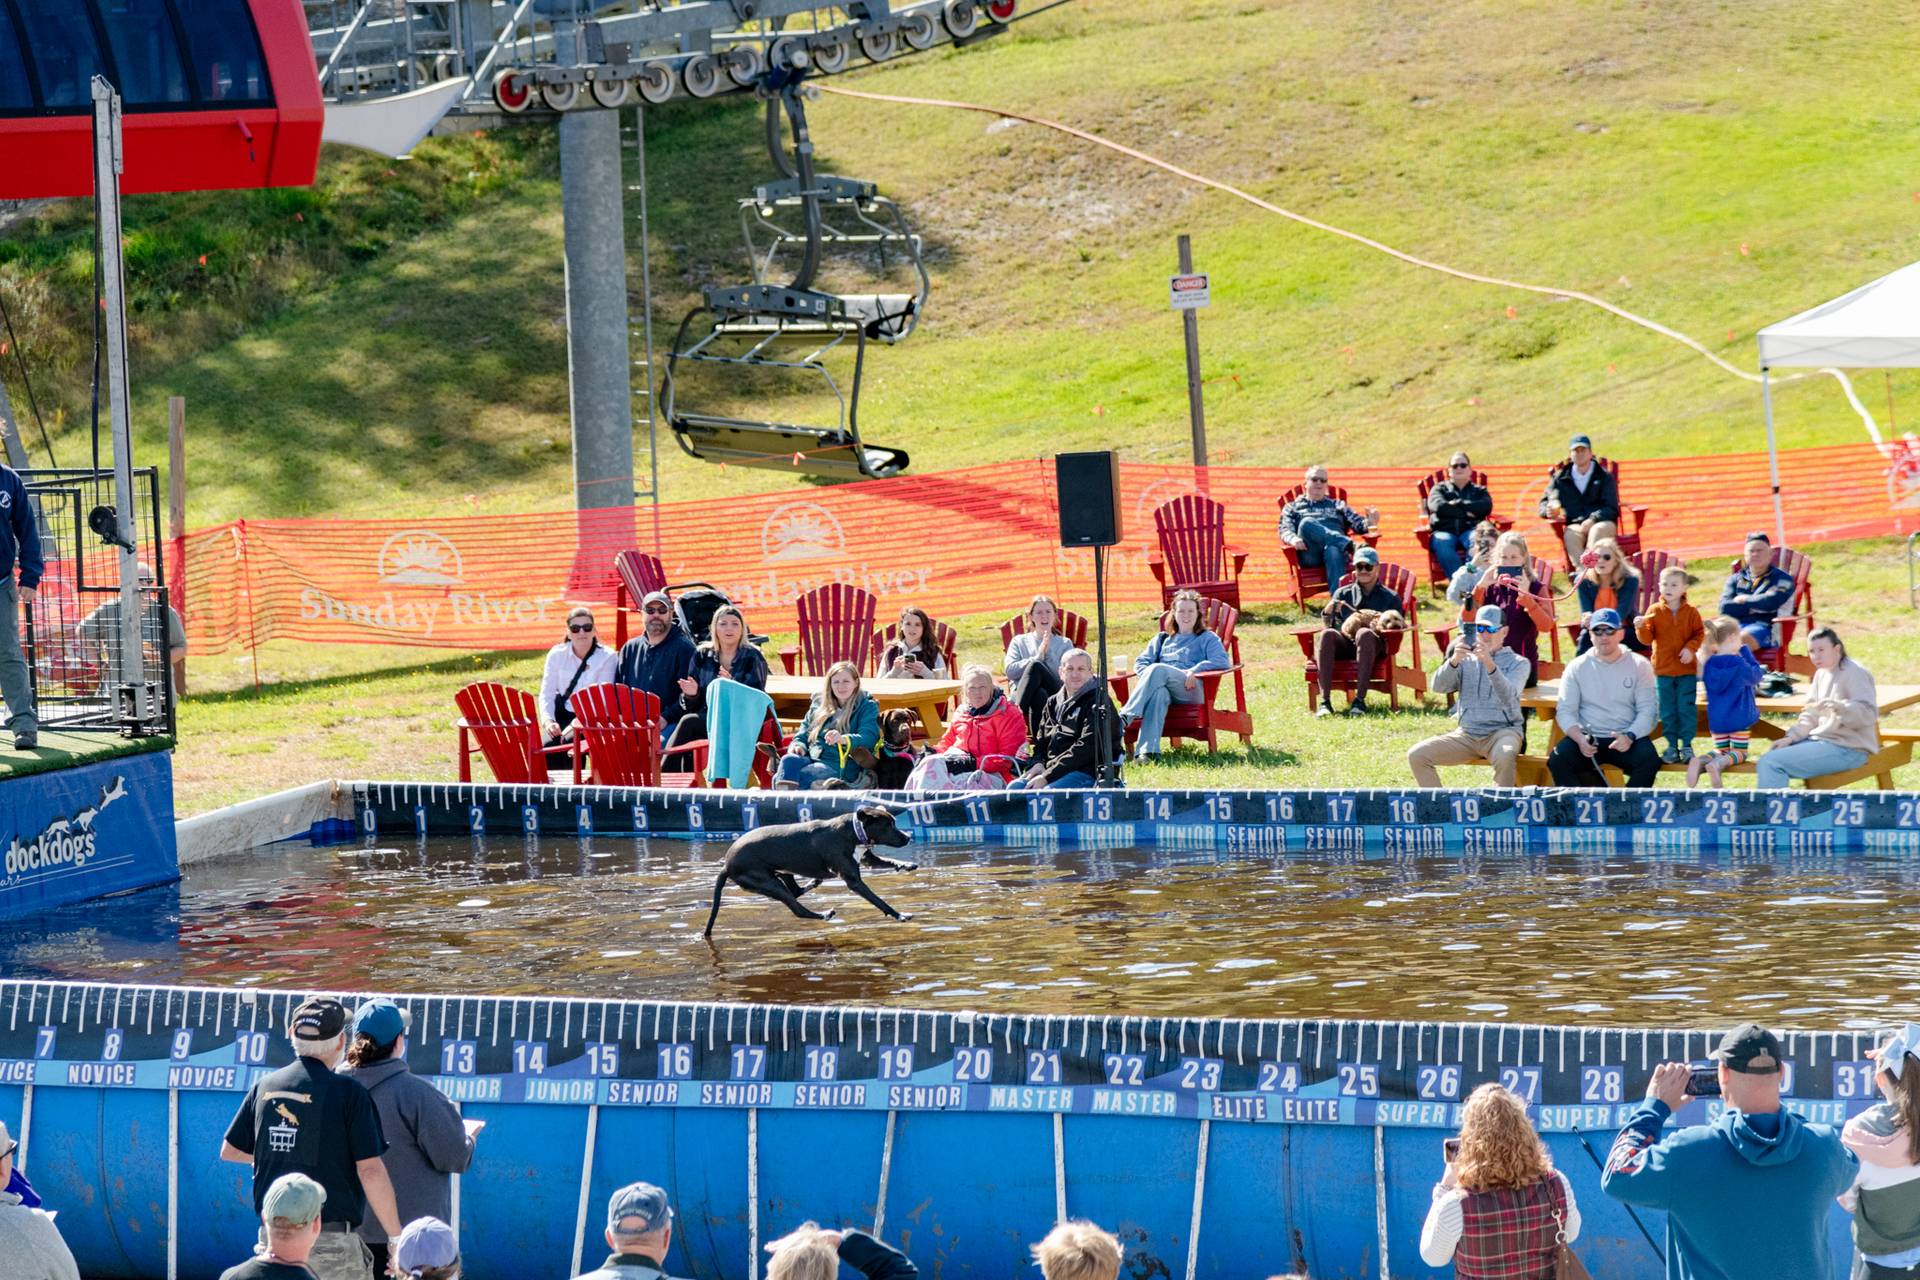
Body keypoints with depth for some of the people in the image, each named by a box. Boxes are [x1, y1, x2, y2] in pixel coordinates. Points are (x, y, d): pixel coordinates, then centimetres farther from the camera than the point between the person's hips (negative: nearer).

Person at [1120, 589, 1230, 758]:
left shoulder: (1207, 638, 23)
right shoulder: (1162, 639, 34)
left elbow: (1222, 661, 4)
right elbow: (1141, 662, 22)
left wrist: (1194, 671, -10)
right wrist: (1147, 678, -3)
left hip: (1191, 689, -2)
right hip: (1163, 685, 2)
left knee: (1158, 670, -34)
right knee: (1159, 692, -39)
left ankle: (1124, 718, -49)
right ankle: (1148, 750, -59)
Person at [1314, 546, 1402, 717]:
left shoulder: (1390, 597, 21)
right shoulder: (1342, 594, 24)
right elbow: (1327, 625, 13)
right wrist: (1328, 612, -9)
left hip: (1372, 646, -2)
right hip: (1343, 643, 2)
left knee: (1364, 633, -38)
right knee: (1326, 634, -33)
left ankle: (1360, 699, -43)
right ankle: (1325, 700, -40)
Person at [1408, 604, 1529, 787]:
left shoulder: (1517, 662, 4)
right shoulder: (1466, 659, 13)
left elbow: (1508, 697, -16)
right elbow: (1438, 686, -3)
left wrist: (1490, 665, -32)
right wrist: (1453, 661, -23)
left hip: (1502, 731, -4)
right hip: (1467, 734, 4)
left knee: (1504, 756, -39)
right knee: (1416, 755, -13)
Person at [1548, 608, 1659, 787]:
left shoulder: (1639, 665, 4)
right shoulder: (1577, 667, 6)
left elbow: (1647, 711, 0)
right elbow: (1565, 711, 1)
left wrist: (1630, 736, -20)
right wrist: (1579, 739, -19)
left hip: (1625, 738, -1)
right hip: (1587, 737, 1)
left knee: (1649, 760, -31)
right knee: (1557, 759, -27)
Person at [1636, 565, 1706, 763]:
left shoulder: (1691, 612, -1)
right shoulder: (1655, 611, 0)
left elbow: (1699, 634, 1)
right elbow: (1647, 639, -2)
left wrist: (1690, 648, -15)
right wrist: (1641, 628, -22)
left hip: (1687, 669, -1)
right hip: (1663, 669, 1)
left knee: (1686, 708, 0)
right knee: (1667, 710, 5)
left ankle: (1686, 745, 9)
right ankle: (1672, 745, 14)